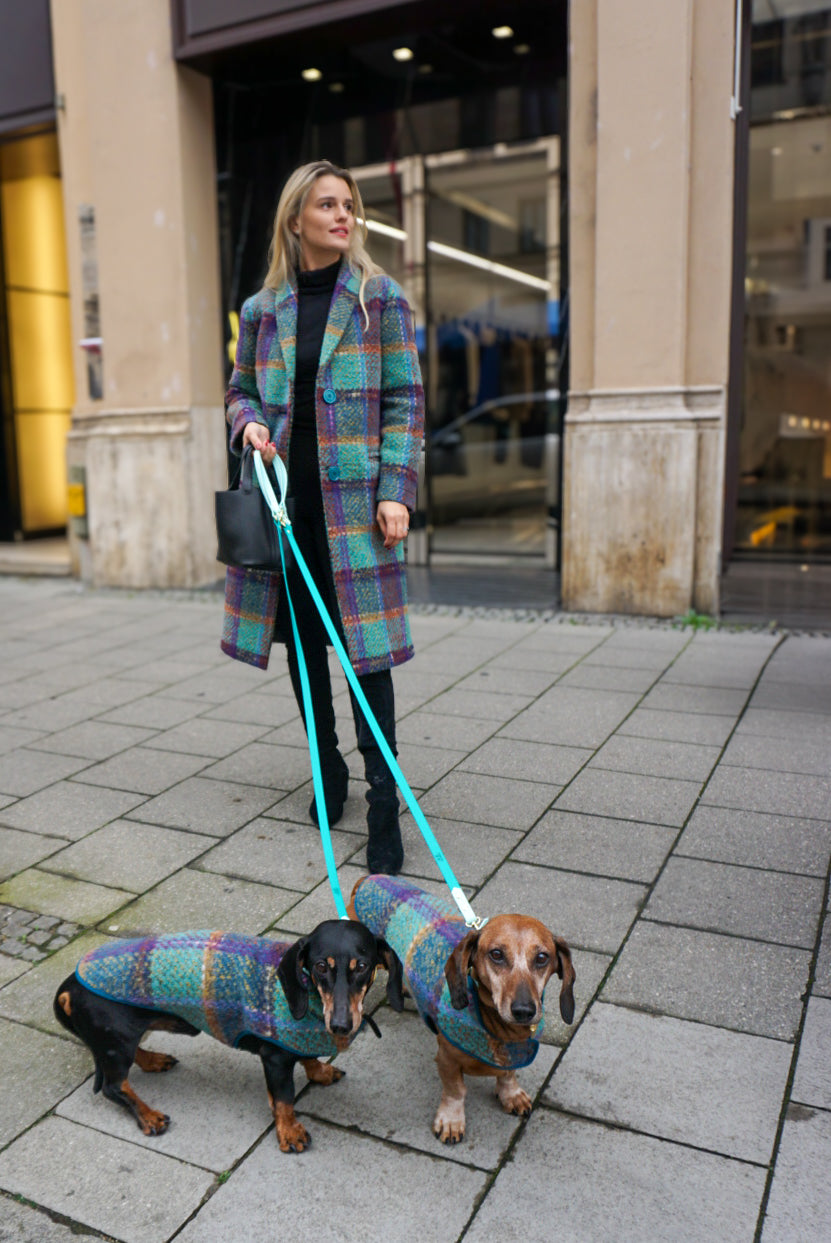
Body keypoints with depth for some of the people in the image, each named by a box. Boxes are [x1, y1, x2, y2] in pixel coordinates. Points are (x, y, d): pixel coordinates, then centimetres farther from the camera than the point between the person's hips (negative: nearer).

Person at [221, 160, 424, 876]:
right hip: (284, 493, 4)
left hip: (353, 494, -4)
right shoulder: (263, 309, 11)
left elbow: (405, 400, 0)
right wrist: (250, 422, -3)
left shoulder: (379, 298, 4)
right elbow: (241, 387, 21)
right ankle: (329, 772, 29)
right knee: (304, 640, 11)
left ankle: (384, 803, 1)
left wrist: (396, 490, -11)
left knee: (364, 644, -7)